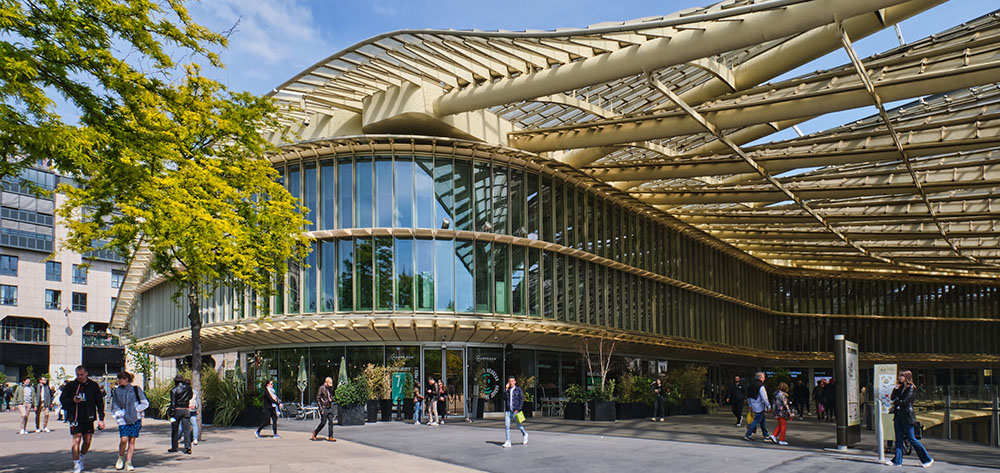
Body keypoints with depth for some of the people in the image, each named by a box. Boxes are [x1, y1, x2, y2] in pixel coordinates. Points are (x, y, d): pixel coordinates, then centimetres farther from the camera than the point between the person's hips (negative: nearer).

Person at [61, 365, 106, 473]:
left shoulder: (93, 386, 4)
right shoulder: (70, 385, 2)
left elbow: (100, 402, 7)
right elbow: (62, 399, 9)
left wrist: (101, 419, 2)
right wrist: (72, 400, -14)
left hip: (88, 418, 2)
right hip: (75, 418, -2)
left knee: (87, 441, 6)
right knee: (76, 440, -9)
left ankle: (81, 458, 32)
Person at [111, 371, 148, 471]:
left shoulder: (135, 389, 3)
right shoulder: (116, 391, 7)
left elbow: (145, 403, 6)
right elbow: (114, 407, 11)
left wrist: (135, 409, -4)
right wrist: (120, 414, -3)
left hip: (135, 419, 0)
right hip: (123, 420, 0)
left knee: (132, 440, 0)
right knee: (123, 439, -13)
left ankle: (128, 462, 7)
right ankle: (120, 458, 12)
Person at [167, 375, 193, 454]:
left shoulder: (174, 390, -7)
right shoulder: (188, 388, 4)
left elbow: (173, 403, -12)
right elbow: (190, 397, 20)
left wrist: (172, 415, -13)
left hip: (177, 410, -3)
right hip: (186, 410, 3)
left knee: (175, 430, 11)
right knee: (186, 429, 0)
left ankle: (174, 447, 19)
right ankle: (188, 447, -13)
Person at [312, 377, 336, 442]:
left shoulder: (330, 389, 12)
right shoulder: (321, 388, -9)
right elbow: (318, 399, -10)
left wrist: (331, 399, 1)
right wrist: (321, 409, -15)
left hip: (330, 408, 6)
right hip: (324, 408, -6)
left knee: (331, 422, -1)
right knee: (323, 422, -5)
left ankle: (330, 437, 2)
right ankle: (315, 433, 17)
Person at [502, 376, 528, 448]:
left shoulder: (518, 390, 1)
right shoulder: (507, 390, 9)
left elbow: (521, 400, -1)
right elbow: (504, 398, -5)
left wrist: (518, 409, -10)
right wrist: (506, 389, -11)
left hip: (515, 411, -3)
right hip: (508, 411, 3)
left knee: (519, 426, 7)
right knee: (506, 426, -5)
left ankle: (524, 435, 35)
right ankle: (508, 442, -1)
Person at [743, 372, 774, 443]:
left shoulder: (751, 384, 8)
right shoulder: (761, 386, -18)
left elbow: (748, 396, 16)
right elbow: (764, 398, -18)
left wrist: (750, 405, 24)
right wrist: (769, 406, -7)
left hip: (754, 405, 9)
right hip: (759, 407, -9)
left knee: (763, 421, 19)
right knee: (756, 421, -3)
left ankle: (766, 435, 27)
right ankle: (747, 435, -3)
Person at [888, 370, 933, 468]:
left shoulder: (911, 388, -8)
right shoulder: (900, 387, 15)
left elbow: (904, 401, -16)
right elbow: (892, 398, 10)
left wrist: (895, 402, -1)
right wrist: (896, 388, 1)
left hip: (907, 416, -7)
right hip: (898, 415, 7)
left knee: (911, 438, -3)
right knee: (898, 438, 6)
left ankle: (927, 459, 8)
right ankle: (897, 461, 9)